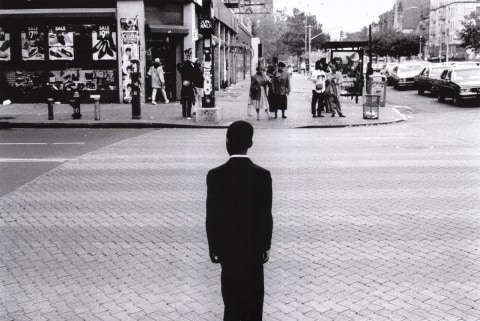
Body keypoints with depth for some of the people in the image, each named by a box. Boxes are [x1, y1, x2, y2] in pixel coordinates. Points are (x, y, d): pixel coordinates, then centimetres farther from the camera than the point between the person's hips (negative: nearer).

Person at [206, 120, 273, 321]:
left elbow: (212, 214, -9)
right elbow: (266, 215, -10)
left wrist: (212, 246, 3)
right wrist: (266, 245, 3)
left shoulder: (215, 175, -14)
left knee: (232, 296, 16)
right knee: (253, 297, 16)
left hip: (227, 246, 0)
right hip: (254, 245, 0)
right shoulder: (262, 175, -14)